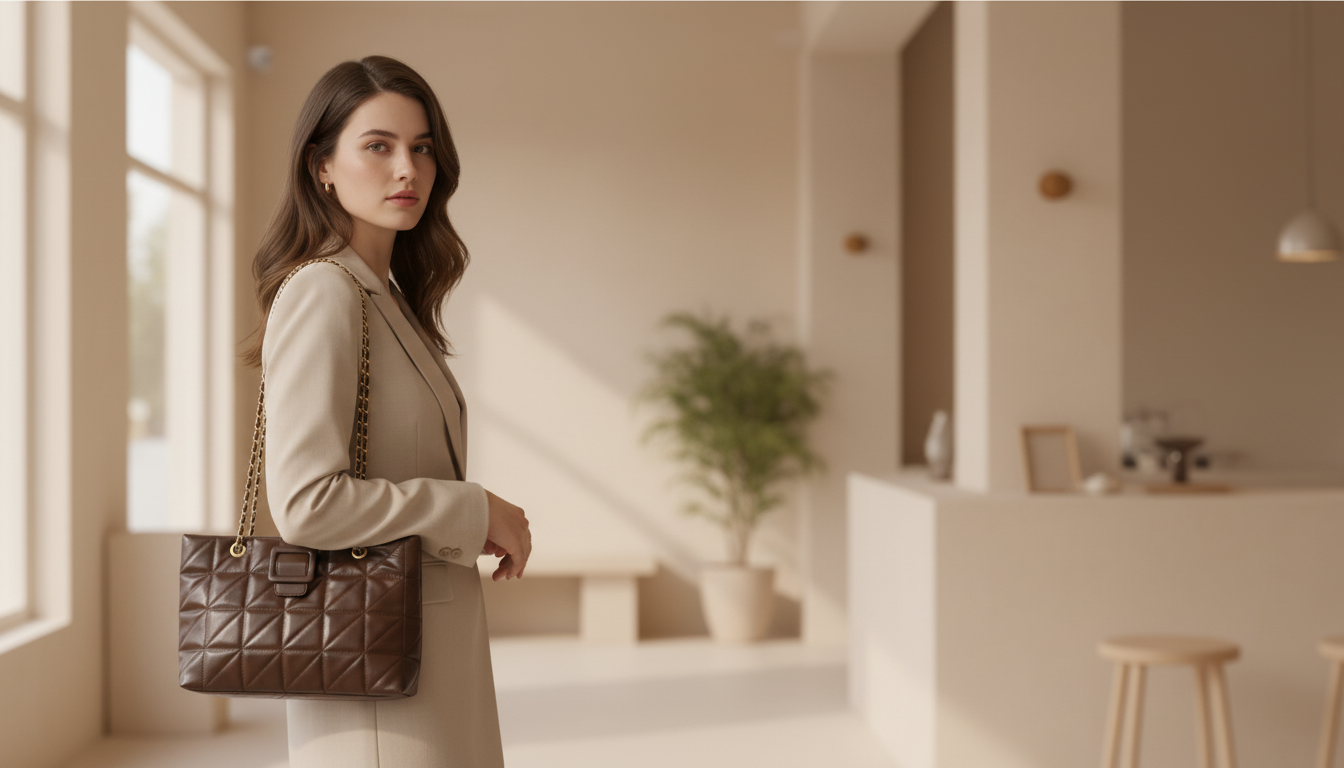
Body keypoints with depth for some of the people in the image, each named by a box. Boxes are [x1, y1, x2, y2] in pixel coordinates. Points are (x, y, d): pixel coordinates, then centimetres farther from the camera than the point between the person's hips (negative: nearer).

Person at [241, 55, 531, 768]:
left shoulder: (390, 298, 14)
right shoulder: (322, 294, -15)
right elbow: (306, 502, -23)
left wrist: (476, 525, 8)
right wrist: (474, 511, -14)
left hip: (434, 650, 9)